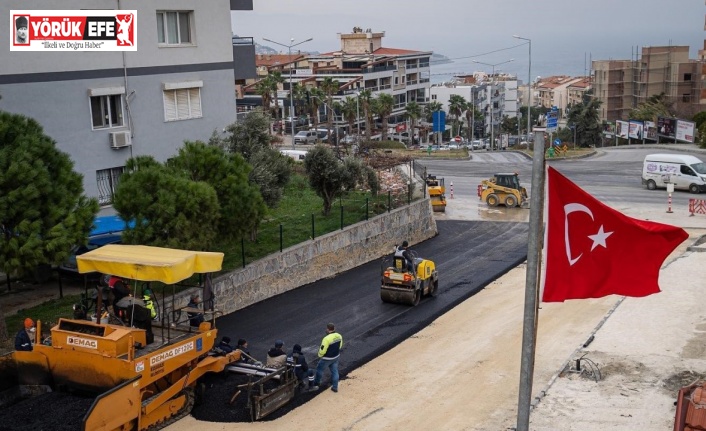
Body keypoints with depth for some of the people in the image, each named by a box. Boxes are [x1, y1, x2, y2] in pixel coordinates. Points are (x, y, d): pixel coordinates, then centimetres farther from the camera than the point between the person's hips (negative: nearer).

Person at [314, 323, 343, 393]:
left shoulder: (327, 339, -32)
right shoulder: (339, 336, -9)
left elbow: (322, 350, -24)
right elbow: (340, 345, 7)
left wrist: (320, 355, -4)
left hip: (327, 359, -6)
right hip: (336, 357, 6)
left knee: (320, 369, 19)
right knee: (335, 371, 16)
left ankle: (317, 382, 38)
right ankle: (335, 387, 22)